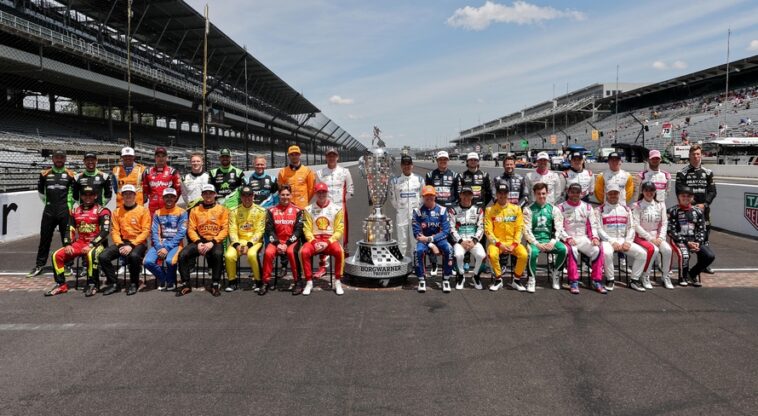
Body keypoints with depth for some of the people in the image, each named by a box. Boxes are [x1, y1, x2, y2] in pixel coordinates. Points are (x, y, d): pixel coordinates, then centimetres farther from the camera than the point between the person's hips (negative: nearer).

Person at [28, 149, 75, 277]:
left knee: (67, 239, 3)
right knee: (44, 238, 6)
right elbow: (40, 190, 21)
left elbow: (75, 192, 7)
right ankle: (39, 265, 14)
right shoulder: (45, 174, 8)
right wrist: (47, 202, 16)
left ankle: (68, 265, 10)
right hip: (49, 212, 2)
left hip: (65, 212, -2)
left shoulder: (70, 174, 2)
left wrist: (69, 204, 3)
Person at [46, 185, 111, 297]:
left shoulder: (102, 211, -3)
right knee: (57, 255, -11)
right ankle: (61, 284, 0)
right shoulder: (75, 211, 15)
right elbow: (70, 229, 13)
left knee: (91, 254, -38)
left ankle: (93, 284, -24)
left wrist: (91, 245, -20)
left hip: (96, 244, -6)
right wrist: (67, 244, -4)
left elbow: (104, 231, -12)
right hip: (79, 243, 6)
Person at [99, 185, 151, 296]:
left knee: (134, 256, -37)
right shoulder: (117, 212, 11)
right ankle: (114, 283, -1)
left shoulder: (143, 210, -1)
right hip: (122, 242, 4)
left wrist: (131, 245, -17)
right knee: (103, 257, -19)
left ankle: (134, 283, -13)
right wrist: (120, 245, -11)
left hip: (138, 242, -4)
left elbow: (145, 231, -8)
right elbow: (114, 231, 7)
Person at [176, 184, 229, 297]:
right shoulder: (195, 210, 11)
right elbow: (191, 229, 5)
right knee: (183, 254, -22)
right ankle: (186, 284, -7)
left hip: (215, 241, -3)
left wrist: (212, 242, -16)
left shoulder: (222, 210, 4)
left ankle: (215, 284, -20)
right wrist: (198, 242, -12)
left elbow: (225, 229, -4)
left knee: (218, 254, -36)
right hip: (199, 240, 3)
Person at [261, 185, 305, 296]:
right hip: (276, 241, 2)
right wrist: (277, 243, -12)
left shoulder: (297, 210, 3)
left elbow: (298, 230, -4)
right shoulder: (272, 210, 7)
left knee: (291, 252, -34)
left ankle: (297, 282, -23)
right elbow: (269, 230, 2)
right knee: (268, 253, -29)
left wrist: (287, 244, -14)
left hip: (292, 241, -2)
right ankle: (266, 282, -15)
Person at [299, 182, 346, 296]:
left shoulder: (337, 209, 1)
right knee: (304, 252, -30)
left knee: (339, 251, -33)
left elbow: (339, 230, -2)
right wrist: (314, 242, -16)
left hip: (330, 240, -1)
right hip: (314, 240, 1)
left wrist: (327, 242, -14)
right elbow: (307, 230, 1)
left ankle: (337, 282, -17)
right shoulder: (309, 209, 5)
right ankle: (309, 282, -15)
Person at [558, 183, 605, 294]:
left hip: (584, 238, 3)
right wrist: (568, 238, -18)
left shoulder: (587, 207, 13)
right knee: (573, 250, -36)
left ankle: (597, 281, -14)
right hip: (568, 239, -3)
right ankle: (573, 282, -29)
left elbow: (593, 225, 11)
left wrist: (594, 237, -7)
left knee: (597, 249, -25)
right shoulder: (561, 207, 2)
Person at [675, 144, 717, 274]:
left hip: (703, 209, 3)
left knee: (704, 235, 7)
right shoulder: (682, 173, 0)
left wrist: (704, 204, -8)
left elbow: (712, 191, 5)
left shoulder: (708, 173, 9)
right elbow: (680, 193, -5)